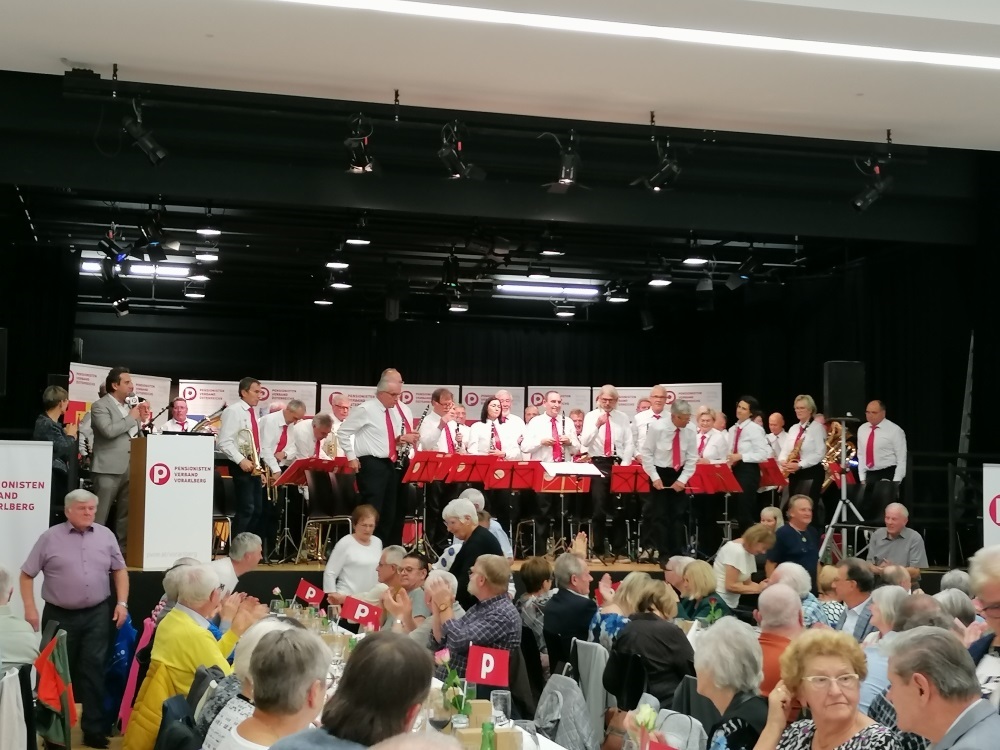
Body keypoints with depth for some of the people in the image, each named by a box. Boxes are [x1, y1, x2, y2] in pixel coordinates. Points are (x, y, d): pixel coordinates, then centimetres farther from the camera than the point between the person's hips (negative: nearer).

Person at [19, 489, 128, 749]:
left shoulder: (106, 535, 5)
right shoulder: (50, 538, -3)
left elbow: (119, 570, 12)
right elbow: (27, 574, 1)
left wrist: (122, 603, 2)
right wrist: (30, 608, -7)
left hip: (97, 615, 1)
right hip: (59, 616, -1)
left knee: (93, 669, 0)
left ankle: (94, 728, 5)